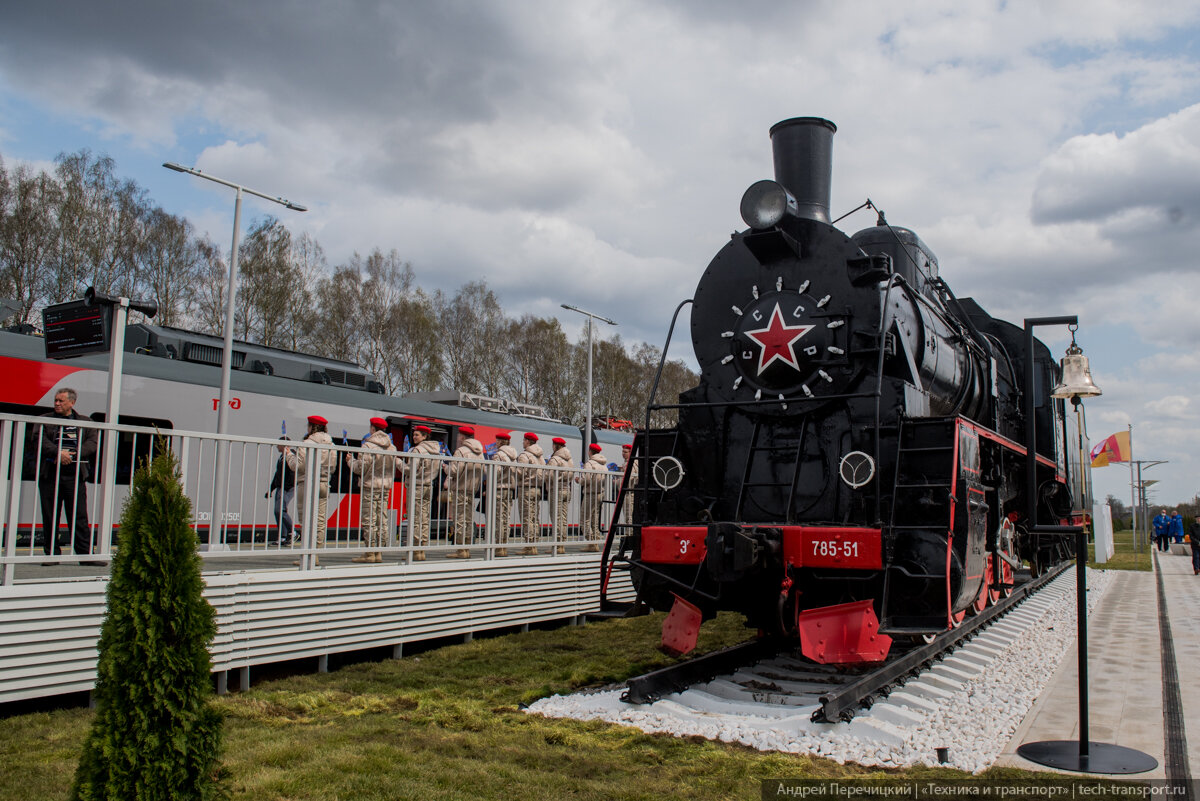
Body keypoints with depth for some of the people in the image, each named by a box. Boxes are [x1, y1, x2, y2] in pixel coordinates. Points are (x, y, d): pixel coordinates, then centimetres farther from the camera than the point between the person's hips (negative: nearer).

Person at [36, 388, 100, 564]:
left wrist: (71, 455, -13)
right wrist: (58, 453, -19)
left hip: (75, 475, -1)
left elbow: (93, 443, 1)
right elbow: (40, 440, -3)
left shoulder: (84, 422, 13)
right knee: (50, 517, 4)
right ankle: (51, 553, 12)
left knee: (79, 517, -3)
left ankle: (86, 554, -2)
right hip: (50, 475, 1)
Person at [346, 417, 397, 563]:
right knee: (382, 521, 8)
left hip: (370, 486, -6)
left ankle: (370, 553, -4)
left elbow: (361, 468, -11)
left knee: (369, 520, -3)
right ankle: (379, 552, 12)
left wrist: (350, 460, 6)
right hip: (386, 487, 6)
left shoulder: (368, 445, -11)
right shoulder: (392, 447, 9)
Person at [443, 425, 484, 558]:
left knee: (459, 519, -5)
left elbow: (454, 471, -16)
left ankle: (461, 551, -5)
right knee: (469, 520, 11)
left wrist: (446, 467, 3)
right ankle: (467, 549, 14)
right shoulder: (480, 453, 12)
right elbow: (483, 472, 11)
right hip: (472, 489, 7)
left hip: (460, 489, -7)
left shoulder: (461, 451, -11)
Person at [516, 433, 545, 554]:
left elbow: (521, 473, -16)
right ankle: (534, 544, 12)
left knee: (527, 518, -7)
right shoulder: (540, 456, 14)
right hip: (538, 489, 8)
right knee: (536, 518, 10)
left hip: (527, 489, -8)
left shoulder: (524, 455, -9)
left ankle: (530, 547, -10)